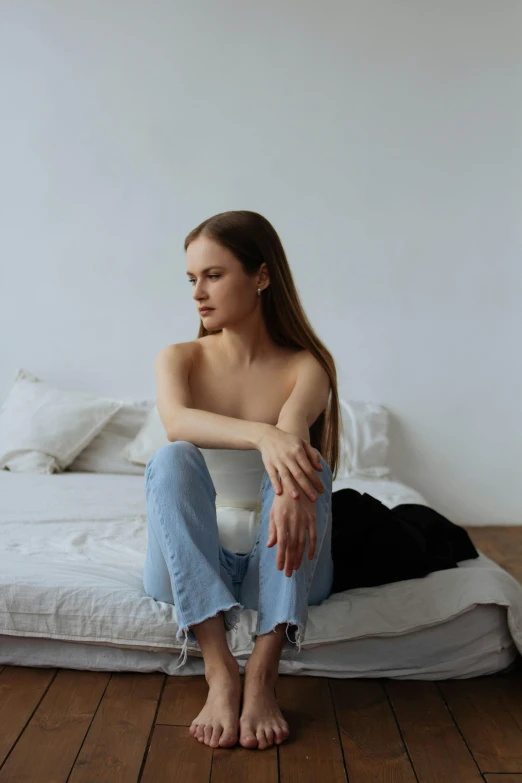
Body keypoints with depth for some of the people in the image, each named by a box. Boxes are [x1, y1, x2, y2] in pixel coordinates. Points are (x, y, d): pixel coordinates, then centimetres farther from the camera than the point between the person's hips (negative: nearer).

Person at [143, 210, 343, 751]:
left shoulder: (307, 365, -2)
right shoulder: (178, 359, 0)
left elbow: (293, 426, -27)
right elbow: (175, 420, -24)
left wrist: (292, 489, -50)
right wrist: (262, 435, -45)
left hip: (279, 564, 0)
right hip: (192, 564, 1)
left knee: (307, 460, -28)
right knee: (170, 459, -28)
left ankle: (262, 675, -32)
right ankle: (219, 673, -34)